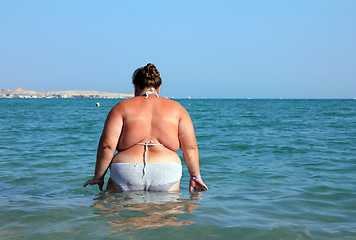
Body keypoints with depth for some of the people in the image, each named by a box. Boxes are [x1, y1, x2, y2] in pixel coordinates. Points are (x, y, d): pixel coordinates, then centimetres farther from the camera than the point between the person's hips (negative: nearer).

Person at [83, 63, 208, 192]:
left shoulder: (122, 107, 8)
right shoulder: (177, 108, 13)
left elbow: (107, 145, 0)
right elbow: (190, 148, 8)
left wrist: (98, 177, 8)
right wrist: (195, 176, 17)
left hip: (126, 173, -1)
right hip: (166, 175, 1)